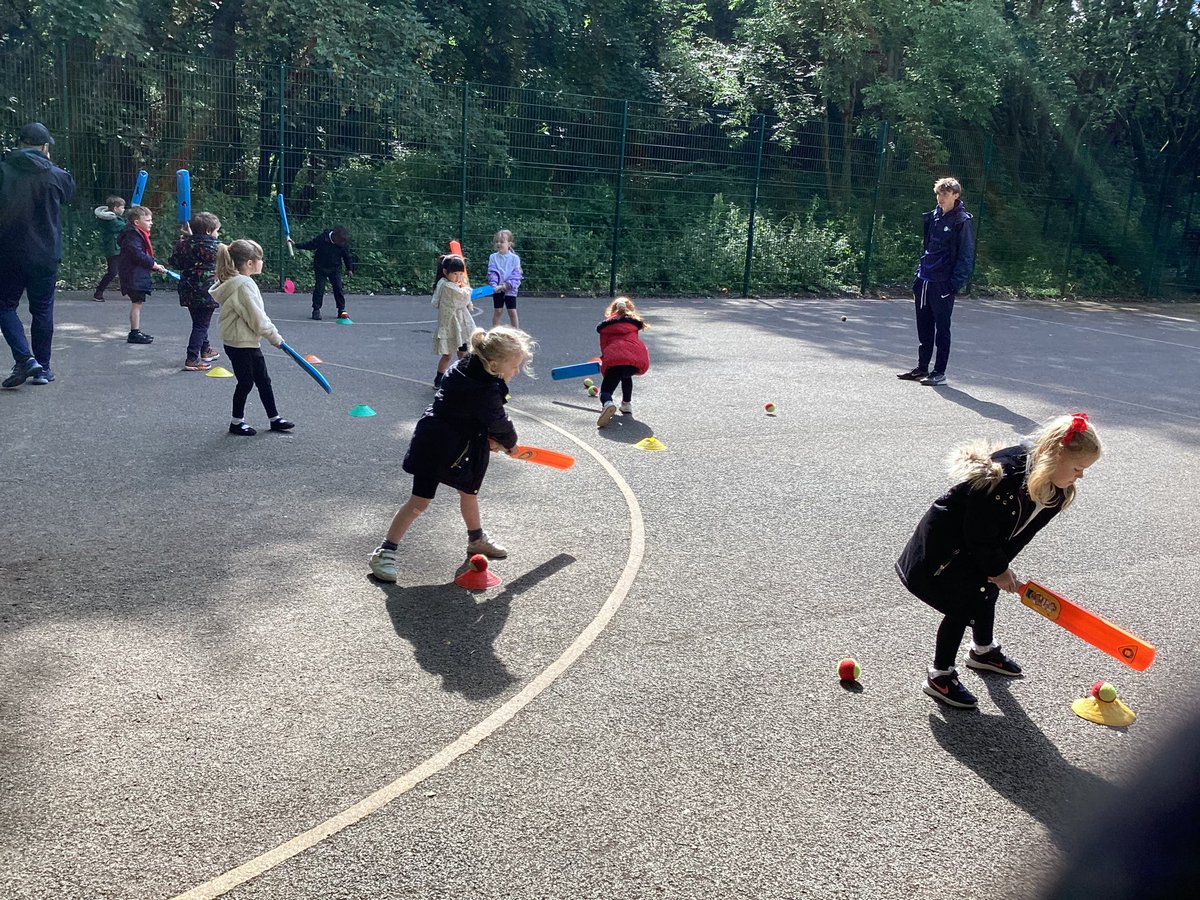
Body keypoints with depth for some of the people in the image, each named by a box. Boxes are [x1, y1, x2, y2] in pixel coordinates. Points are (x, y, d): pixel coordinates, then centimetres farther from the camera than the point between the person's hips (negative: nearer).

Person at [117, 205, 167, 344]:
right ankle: (134, 333, -3)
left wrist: (155, 265, 9)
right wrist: (154, 265, -18)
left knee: (137, 303, 15)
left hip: (139, 275, 11)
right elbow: (138, 255, -25)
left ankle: (136, 332, 22)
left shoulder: (139, 235, 17)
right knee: (137, 303, -7)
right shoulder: (132, 236, -16)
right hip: (134, 276, -11)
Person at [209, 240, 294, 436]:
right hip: (241, 344, -10)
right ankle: (237, 422, 19)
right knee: (245, 383, 4)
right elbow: (258, 319, -21)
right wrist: (275, 337, -9)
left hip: (250, 342, 10)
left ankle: (274, 418, 23)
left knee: (263, 381, 14)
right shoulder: (244, 285, -22)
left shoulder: (233, 281, 9)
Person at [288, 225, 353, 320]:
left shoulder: (344, 243, -12)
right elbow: (310, 245, -8)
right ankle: (316, 310, 1)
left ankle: (341, 310, 8)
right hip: (321, 268, -2)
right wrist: (296, 245, -10)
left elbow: (347, 256, 3)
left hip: (335, 268, 2)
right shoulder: (322, 238, -20)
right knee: (319, 288, -6)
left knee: (338, 288, -3)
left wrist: (349, 269, 9)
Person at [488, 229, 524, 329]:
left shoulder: (515, 258, -4)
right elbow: (492, 272, -7)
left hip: (510, 289, -1)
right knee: (498, 311, 6)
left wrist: (507, 285, -20)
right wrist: (494, 284, -23)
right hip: (497, 289, 1)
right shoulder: (493, 257, 1)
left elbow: (516, 275, -8)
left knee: (512, 311, 3)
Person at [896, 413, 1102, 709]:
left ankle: (983, 651, 52)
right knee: (962, 607, -6)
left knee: (987, 591, 25)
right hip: (947, 543, -9)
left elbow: (1019, 535, 0)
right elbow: (978, 536, -29)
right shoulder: (1006, 477, -39)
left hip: (982, 544, 9)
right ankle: (939, 676, 10)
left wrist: (1001, 566, -6)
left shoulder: (1055, 492, -12)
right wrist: (998, 569, -16)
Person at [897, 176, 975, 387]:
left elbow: (966, 256, -12)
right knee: (924, 328, 13)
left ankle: (939, 372, 8)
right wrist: (918, 276, 14)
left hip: (943, 284, -7)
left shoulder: (962, 221, -9)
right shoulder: (933, 216, 11)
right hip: (924, 281, 7)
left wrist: (956, 283, -19)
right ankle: (921, 368, 23)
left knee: (942, 328, 1)